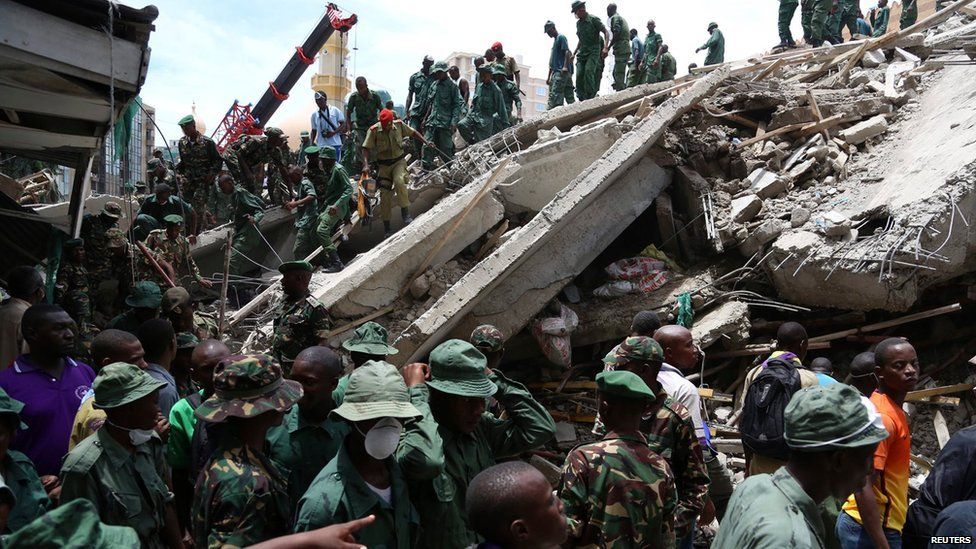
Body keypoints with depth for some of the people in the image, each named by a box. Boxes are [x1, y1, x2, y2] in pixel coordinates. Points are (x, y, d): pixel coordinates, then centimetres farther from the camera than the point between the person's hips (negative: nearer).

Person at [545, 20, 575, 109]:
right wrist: (549, 76, 23)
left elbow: (567, 52, -14)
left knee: (554, 96, -16)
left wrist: (565, 67, -25)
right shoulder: (555, 40, 26)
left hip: (562, 72, -9)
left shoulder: (561, 37, -1)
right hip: (555, 72, 9)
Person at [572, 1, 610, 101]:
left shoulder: (594, 19, -5)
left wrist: (605, 48, -21)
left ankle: (590, 97, -21)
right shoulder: (578, 23, 15)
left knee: (588, 71, -23)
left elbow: (606, 33, -7)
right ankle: (581, 99, -3)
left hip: (594, 51, -6)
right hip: (582, 52, 6)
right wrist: (574, 52, 20)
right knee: (579, 75, -7)